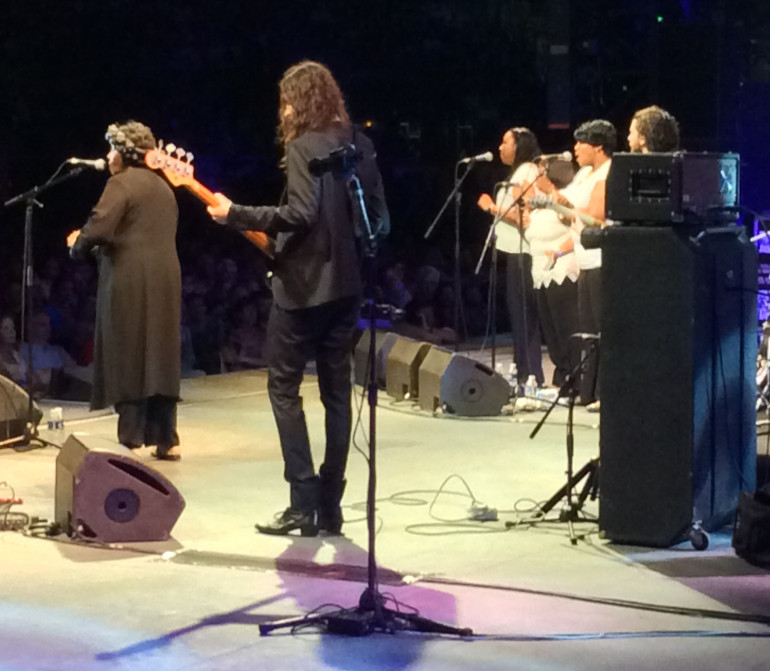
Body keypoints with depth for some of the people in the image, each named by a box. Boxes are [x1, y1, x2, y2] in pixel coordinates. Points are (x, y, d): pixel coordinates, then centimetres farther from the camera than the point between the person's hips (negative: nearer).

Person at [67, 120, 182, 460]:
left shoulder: (121, 183, -7)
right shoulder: (163, 187, 20)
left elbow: (98, 228, -18)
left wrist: (78, 243, 3)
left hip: (130, 281, -8)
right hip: (165, 280, 8)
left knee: (127, 358, -3)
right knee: (160, 358, 10)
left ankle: (132, 439, -5)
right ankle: (166, 439, 10)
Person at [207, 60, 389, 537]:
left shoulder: (302, 146, -12)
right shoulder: (359, 144, 10)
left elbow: (301, 214, -22)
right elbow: (379, 215, 10)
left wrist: (237, 215, -15)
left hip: (305, 283, -7)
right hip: (347, 283, 7)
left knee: (284, 388, 2)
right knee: (337, 392, 9)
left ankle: (305, 502, -4)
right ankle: (329, 506, 11)